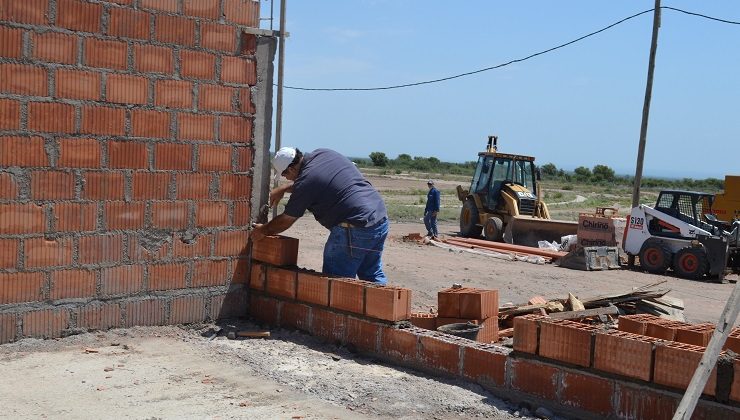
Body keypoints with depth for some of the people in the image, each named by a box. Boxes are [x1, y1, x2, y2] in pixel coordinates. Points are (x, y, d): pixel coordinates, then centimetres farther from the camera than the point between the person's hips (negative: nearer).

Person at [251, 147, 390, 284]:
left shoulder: (306, 182, -12)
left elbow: (286, 221, 1)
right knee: (373, 276, 18)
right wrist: (283, 189, 31)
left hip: (355, 229, -9)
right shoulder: (323, 154, 10)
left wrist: (263, 230, 16)